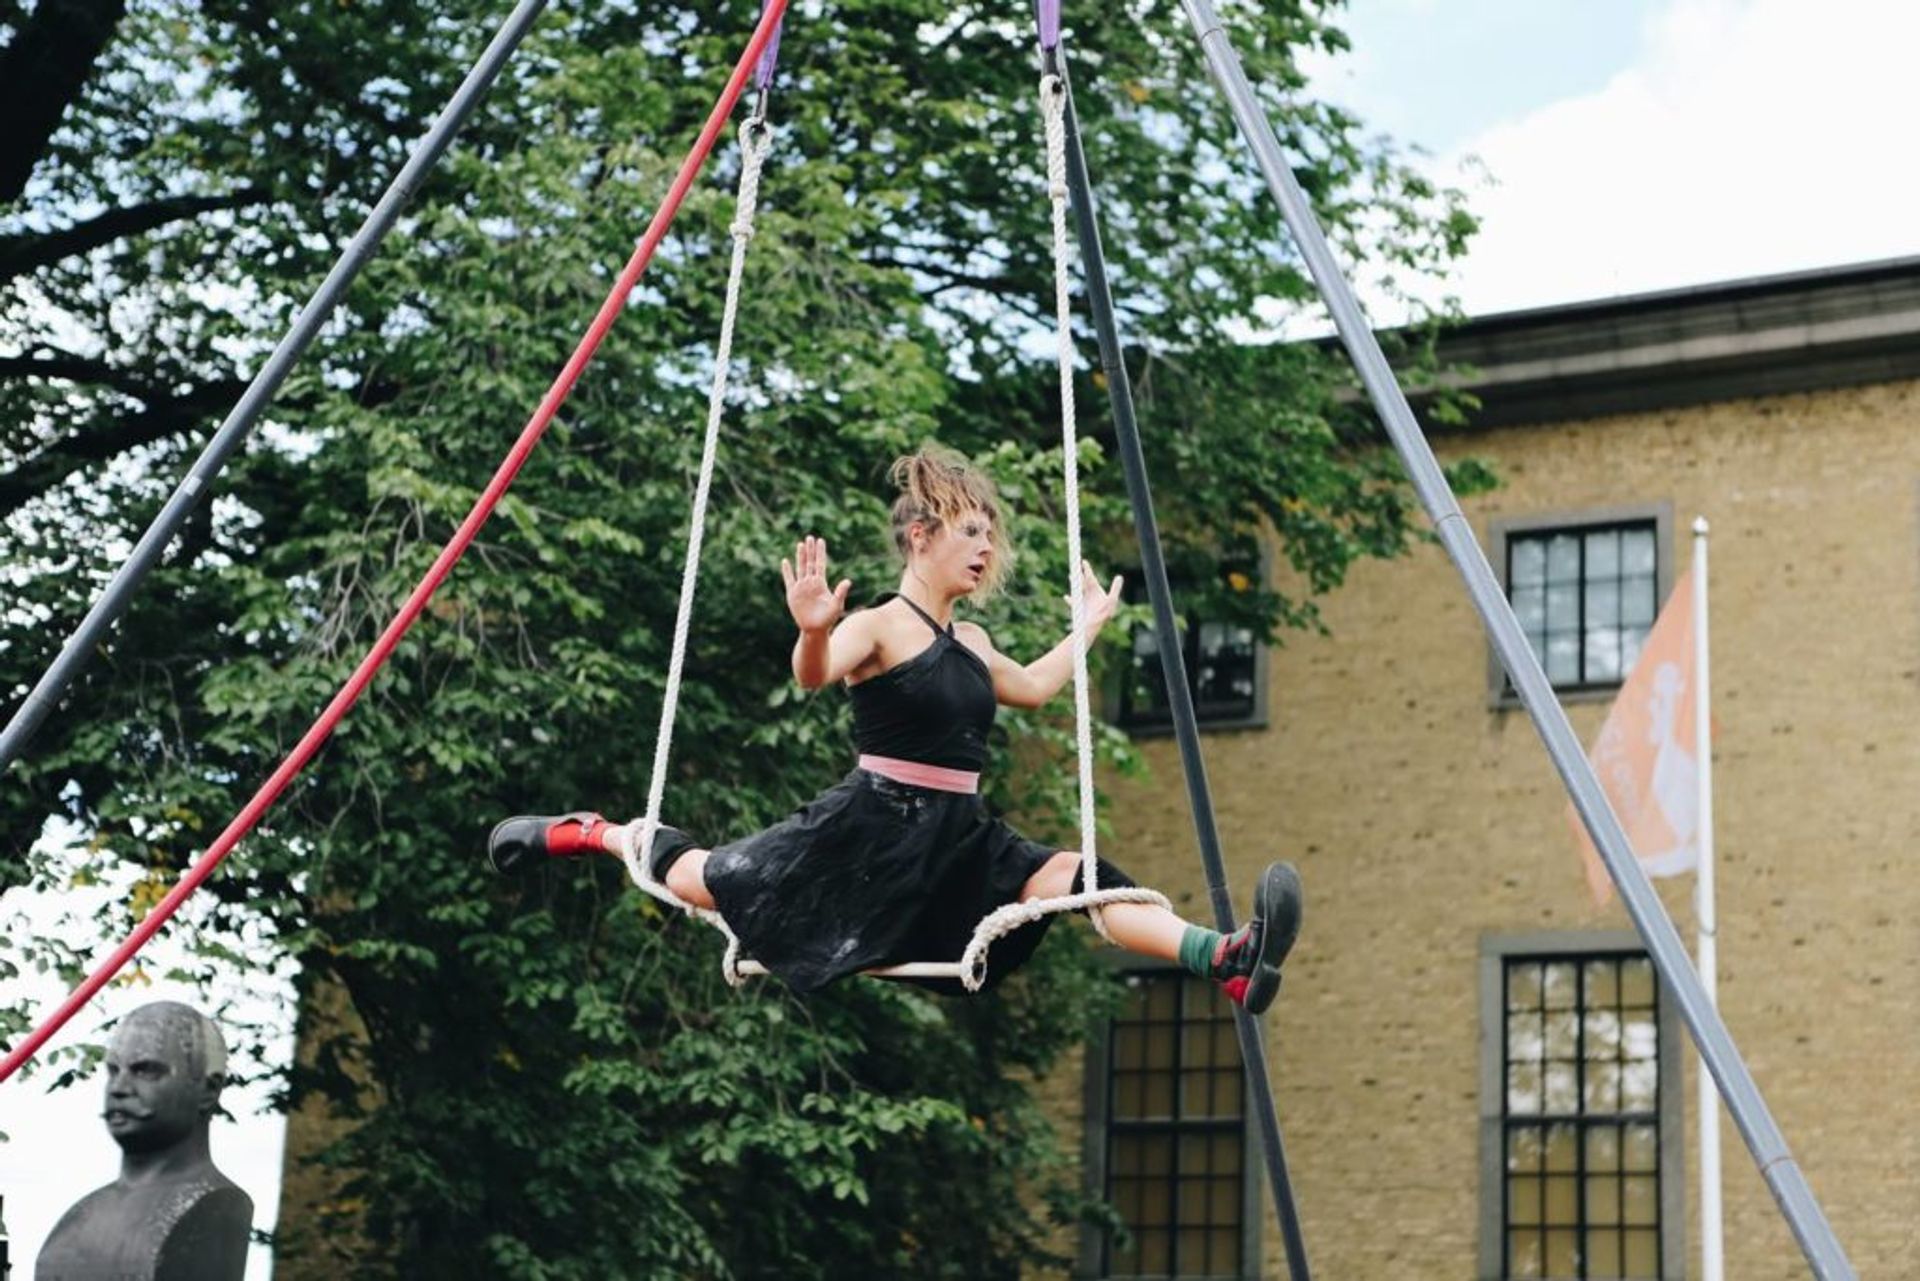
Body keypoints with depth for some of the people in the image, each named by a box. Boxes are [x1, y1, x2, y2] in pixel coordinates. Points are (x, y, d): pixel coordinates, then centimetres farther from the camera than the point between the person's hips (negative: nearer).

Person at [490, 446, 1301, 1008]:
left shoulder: (968, 642, 15)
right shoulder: (878, 627, -11)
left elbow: (1032, 688, 36)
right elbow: (814, 676, -33)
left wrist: (1089, 627, 38)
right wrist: (813, 631, -54)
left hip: (959, 840, 6)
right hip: (872, 827, -6)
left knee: (1072, 879, -16)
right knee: (709, 886, 3)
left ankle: (1228, 963, -32)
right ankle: (591, 834, 30)